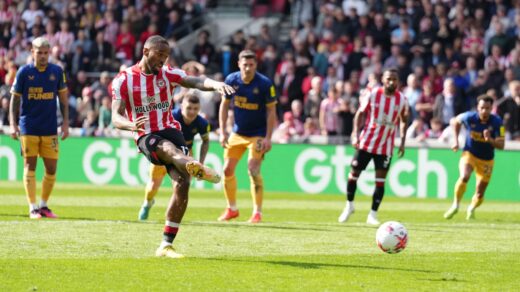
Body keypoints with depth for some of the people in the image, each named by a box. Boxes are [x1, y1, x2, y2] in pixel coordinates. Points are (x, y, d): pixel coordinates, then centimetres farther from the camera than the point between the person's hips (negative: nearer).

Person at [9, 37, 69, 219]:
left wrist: (65, 122, 4)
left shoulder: (57, 71, 3)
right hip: (28, 127, -2)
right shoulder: (24, 72, -2)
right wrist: (13, 125, -6)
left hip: (50, 128, 2)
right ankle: (33, 207, 0)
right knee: (30, 165, -3)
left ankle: (44, 205, 15)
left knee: (51, 168, 1)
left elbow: (63, 98, 10)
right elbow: (14, 99, 2)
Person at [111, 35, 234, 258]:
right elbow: (116, 117, -9)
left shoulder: (168, 74, 8)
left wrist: (215, 84, -35)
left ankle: (166, 245, -5)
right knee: (170, 148, -38)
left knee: (182, 184, -14)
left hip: (170, 130, 4)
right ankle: (196, 168, -77)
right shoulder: (123, 80, 1)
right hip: (146, 137, -4)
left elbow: (196, 82, -11)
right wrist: (132, 125, -33)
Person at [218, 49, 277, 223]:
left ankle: (257, 212, -6)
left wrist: (268, 138, -16)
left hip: (258, 134, -4)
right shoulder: (231, 80, -6)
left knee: (253, 170, -16)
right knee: (227, 169, 4)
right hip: (237, 133, 5)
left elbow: (271, 111, -11)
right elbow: (224, 105, 5)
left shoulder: (265, 84, -16)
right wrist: (223, 132, -1)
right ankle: (232, 209, 21)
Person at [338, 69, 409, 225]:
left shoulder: (402, 100, -3)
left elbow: (403, 121, 12)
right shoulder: (372, 94, -8)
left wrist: (402, 142, 5)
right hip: (366, 142, -1)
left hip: (386, 146, 1)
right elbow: (360, 114, -1)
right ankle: (349, 205, 25)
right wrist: (355, 134, -11)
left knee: (380, 181, -3)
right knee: (354, 173, 2)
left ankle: (373, 215, 7)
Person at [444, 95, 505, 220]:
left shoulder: (497, 122, -19)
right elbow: (455, 121, 5)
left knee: (480, 194, 3)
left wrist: (490, 140, -38)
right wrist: (456, 140, 1)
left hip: (486, 160, 1)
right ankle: (455, 205, -10)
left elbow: (501, 145, -19)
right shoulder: (469, 117, -18)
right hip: (469, 154, -1)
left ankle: (471, 209, 38)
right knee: (464, 177, -32)